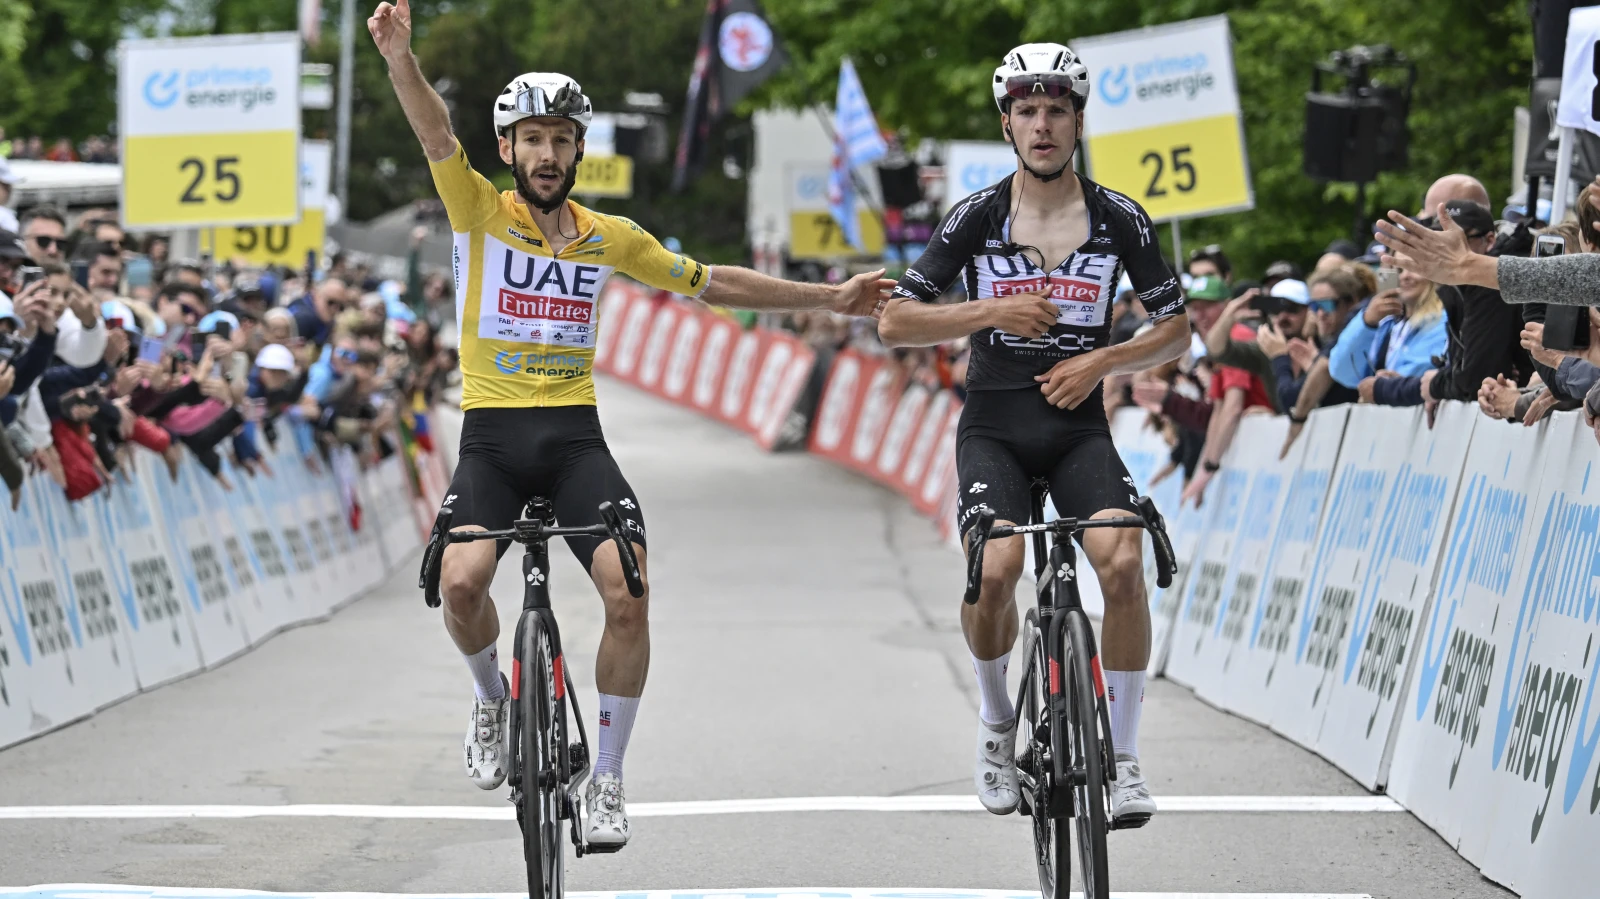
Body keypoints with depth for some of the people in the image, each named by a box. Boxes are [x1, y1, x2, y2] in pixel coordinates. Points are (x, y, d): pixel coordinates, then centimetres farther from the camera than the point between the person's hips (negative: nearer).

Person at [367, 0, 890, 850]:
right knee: (461, 581, -27)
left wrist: (829, 298, 20)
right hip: (492, 434, -2)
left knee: (629, 592, -19)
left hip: (574, 436, 2)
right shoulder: (480, 211, 1)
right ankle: (492, 698, 7)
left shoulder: (609, 236, 9)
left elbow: (711, 282, 20)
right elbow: (437, 134, -18)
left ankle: (606, 778, -2)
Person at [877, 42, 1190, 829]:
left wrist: (1101, 361, -8)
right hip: (994, 425, -1)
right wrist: (991, 310, -15)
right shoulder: (977, 217, -2)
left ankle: (1123, 756, -10)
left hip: (1077, 426, 1)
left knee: (1123, 563, -25)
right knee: (995, 571, -27)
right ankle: (997, 726, 3)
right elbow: (895, 322, -4)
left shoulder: (1119, 219, 0)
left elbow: (1175, 329, 8)